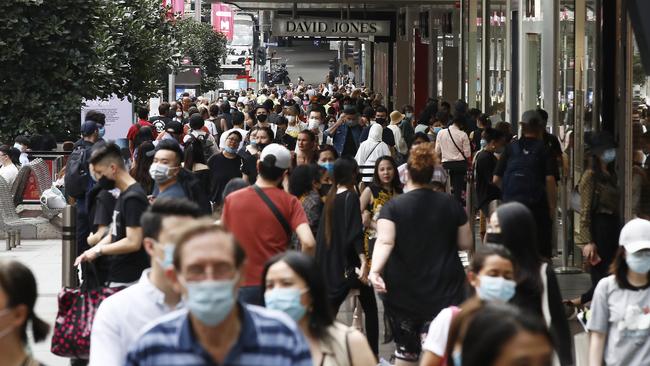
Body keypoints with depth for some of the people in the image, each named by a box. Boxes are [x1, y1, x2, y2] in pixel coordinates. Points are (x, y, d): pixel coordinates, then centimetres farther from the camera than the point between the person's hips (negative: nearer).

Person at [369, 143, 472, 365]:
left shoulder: (393, 207, -4)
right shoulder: (451, 205, 2)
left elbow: (385, 242, -20)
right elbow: (465, 243, 8)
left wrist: (375, 270, -30)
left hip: (403, 290, 0)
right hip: (444, 289, 0)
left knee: (406, 348, 13)